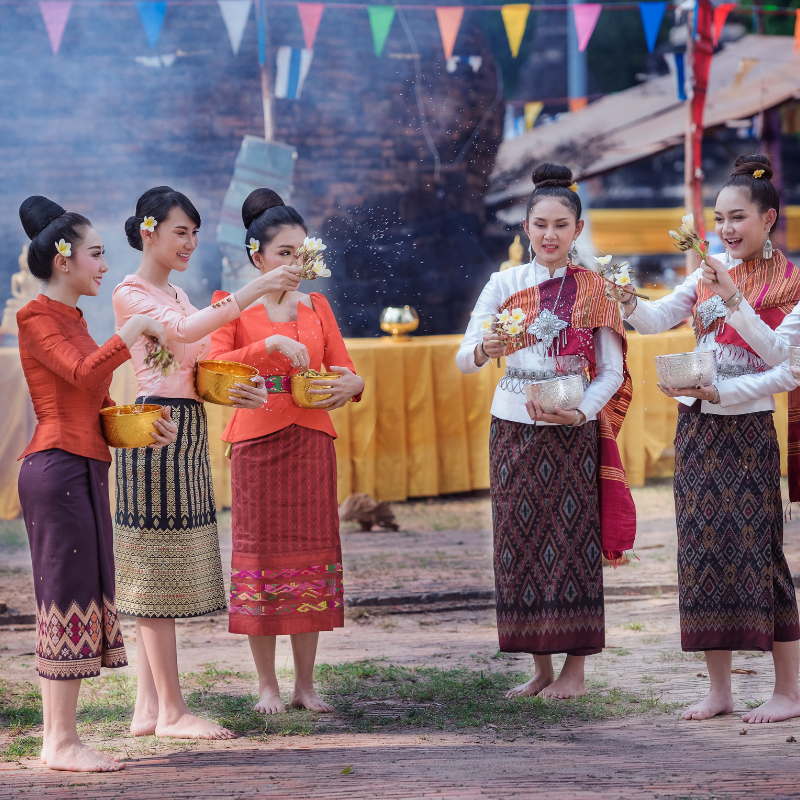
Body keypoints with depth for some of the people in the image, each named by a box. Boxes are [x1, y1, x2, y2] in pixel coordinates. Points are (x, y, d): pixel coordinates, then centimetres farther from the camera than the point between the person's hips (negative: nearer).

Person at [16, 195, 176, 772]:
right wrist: (137, 328, -17)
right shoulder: (39, 319, -7)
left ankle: (62, 737, 9)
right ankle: (60, 742, -6)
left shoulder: (73, 320, 21)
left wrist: (146, 428, 6)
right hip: (57, 467, -9)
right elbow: (84, 373, -23)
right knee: (66, 595, -8)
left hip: (85, 469, 9)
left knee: (81, 598, 7)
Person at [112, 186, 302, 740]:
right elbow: (181, 332, -23)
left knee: (161, 573, 7)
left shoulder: (177, 294, 21)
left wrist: (241, 391, 2)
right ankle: (172, 711, -5)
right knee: (157, 567, -6)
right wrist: (251, 292, -28)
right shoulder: (131, 294, -6)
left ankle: (148, 708, 9)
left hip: (189, 433, 9)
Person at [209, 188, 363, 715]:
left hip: (312, 442, 4)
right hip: (257, 442, -3)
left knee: (310, 551, 3)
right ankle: (267, 685, 7)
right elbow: (212, 368, -13)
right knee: (261, 551, -1)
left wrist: (350, 385, -12)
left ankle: (306, 684, 11)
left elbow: (346, 371, 12)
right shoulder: (234, 307, 1)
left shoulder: (316, 306, 13)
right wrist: (270, 345, -23)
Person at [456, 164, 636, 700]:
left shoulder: (596, 290, 1)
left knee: (571, 542, -3)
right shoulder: (505, 284, 5)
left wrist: (581, 412, -19)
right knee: (521, 541, 2)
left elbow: (612, 370, -2)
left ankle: (576, 669, 3)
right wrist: (484, 350, -25)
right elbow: (463, 359, -2)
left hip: (572, 430, -2)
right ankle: (541, 668, 10)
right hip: (514, 427, 2)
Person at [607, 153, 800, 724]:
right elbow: (658, 320, 7)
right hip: (696, 426, 6)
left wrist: (719, 391, -21)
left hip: (747, 427, -6)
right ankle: (720, 690, 12)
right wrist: (628, 302, -14)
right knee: (701, 551, 6)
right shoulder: (710, 274, 12)